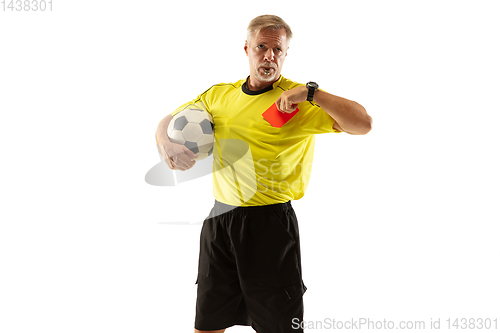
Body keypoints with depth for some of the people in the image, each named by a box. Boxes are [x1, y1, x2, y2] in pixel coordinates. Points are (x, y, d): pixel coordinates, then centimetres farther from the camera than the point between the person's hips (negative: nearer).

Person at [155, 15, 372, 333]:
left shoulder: (300, 101, -5)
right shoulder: (220, 94, 10)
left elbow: (363, 124, -15)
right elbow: (168, 122, 19)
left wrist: (311, 92, -21)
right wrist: (167, 145, -4)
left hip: (270, 224, -4)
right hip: (219, 220, 4)